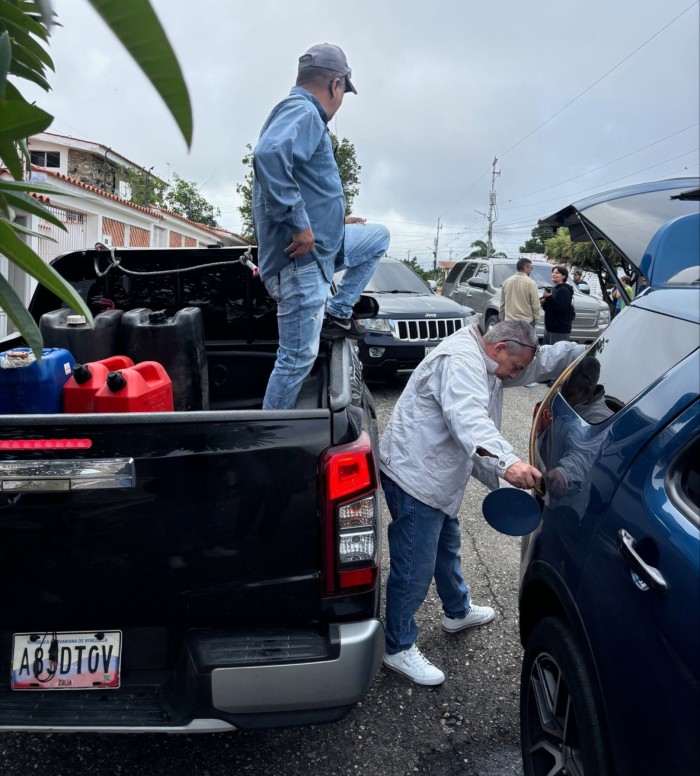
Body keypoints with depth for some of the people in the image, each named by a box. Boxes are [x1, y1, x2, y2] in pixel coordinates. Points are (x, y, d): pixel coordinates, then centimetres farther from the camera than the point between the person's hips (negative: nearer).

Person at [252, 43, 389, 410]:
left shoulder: (302, 113, 21)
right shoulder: (302, 111, -12)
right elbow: (268, 155, -34)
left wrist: (336, 224, 32)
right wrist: (299, 224, -29)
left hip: (322, 245, 10)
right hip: (301, 258, -10)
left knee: (379, 236, 27)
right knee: (298, 358, -7)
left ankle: (337, 313, 19)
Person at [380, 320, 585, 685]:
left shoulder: (482, 361, 10)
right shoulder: (459, 360, -24)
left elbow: (543, 360, 15)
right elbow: (468, 419, -41)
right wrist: (507, 462, -53)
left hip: (435, 477, 11)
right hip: (413, 475, -11)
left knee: (446, 546, 28)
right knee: (414, 568, -4)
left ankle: (457, 611, 50)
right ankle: (399, 648, 13)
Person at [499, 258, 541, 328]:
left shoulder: (506, 282, 6)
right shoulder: (530, 283, -9)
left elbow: (502, 304, 12)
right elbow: (535, 305, -8)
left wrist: (502, 319, 19)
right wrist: (535, 319, 6)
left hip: (509, 321, 5)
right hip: (527, 322, -5)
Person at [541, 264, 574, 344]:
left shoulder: (564, 290, -10)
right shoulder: (553, 289, 17)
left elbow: (562, 308, -21)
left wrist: (549, 298, -23)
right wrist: (544, 302, 3)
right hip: (549, 327, 9)